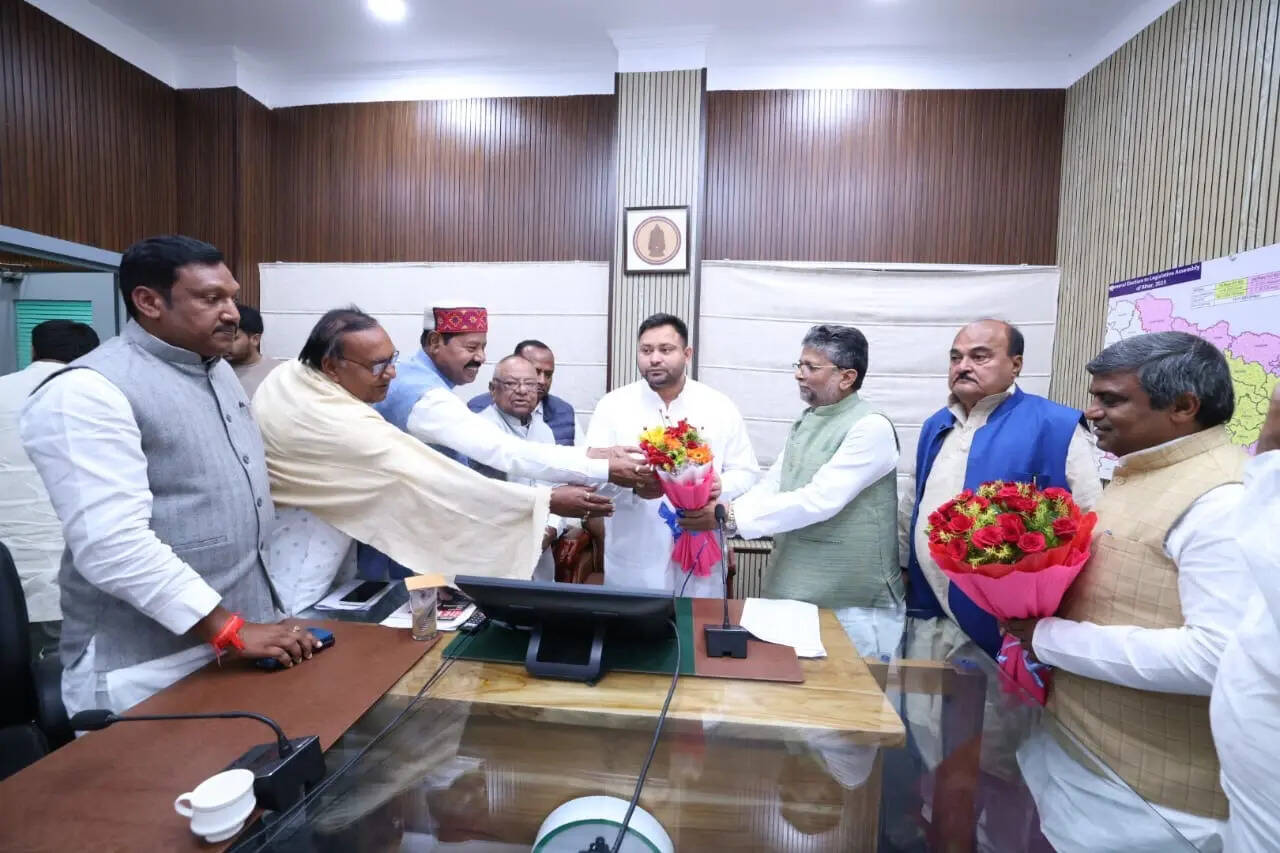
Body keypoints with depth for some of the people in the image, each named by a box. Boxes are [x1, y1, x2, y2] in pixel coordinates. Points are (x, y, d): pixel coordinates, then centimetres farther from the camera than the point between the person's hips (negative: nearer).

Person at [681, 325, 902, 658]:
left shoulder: (871, 427, -15)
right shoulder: (805, 423, 11)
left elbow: (819, 500, -25)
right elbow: (770, 486, 6)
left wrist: (731, 518, -28)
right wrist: (721, 513, -11)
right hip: (795, 594, 7)